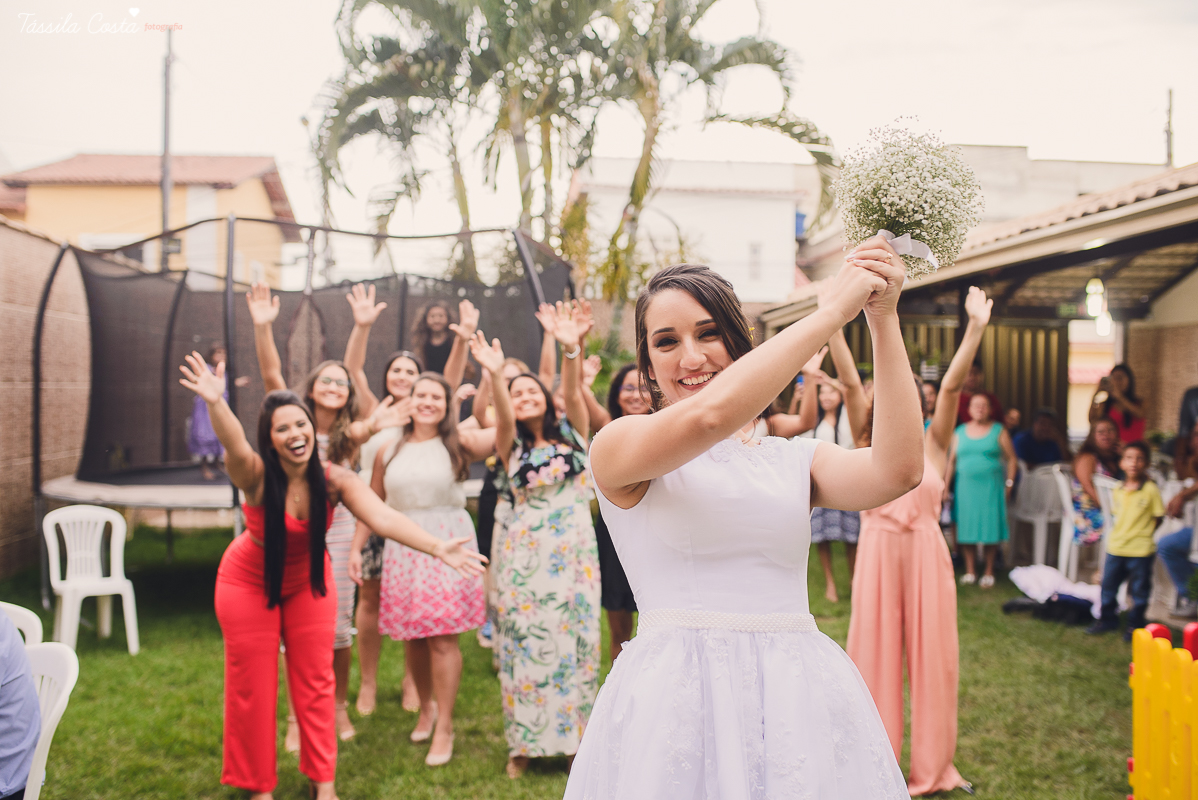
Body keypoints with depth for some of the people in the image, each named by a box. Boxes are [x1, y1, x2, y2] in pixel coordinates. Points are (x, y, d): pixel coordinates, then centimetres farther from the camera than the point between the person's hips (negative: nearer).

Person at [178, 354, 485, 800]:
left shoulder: (334, 480, -24)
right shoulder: (256, 476, -30)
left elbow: (384, 518, -35)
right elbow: (234, 447, -53)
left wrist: (439, 549, -50)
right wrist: (216, 404, -74)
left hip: (307, 580, 2)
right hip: (249, 582, -2)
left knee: (315, 680, 7)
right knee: (252, 687, 7)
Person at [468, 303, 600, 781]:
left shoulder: (572, 431, 7)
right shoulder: (512, 444, 5)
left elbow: (572, 393, -11)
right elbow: (504, 416, -16)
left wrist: (571, 350, -30)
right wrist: (495, 375, -37)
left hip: (575, 548, 1)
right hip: (525, 551, -1)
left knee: (574, 639, 3)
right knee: (526, 640, 0)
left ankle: (571, 738, 15)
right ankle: (524, 744, 10)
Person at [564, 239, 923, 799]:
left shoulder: (794, 460, 12)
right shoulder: (618, 446, 1)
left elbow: (897, 471, -5)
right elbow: (710, 415, -18)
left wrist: (884, 321, -8)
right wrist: (833, 310, -11)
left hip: (802, 699, 4)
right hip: (677, 701, -3)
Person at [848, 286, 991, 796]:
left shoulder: (932, 448, 7)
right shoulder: (869, 446, 6)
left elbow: (951, 386, -4)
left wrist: (976, 328, -12)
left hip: (926, 554, 1)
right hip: (879, 552, -1)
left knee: (931, 655, 5)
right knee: (876, 654, 4)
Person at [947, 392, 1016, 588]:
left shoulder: (999, 431, 4)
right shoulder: (960, 432, 11)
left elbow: (1011, 458, 3)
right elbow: (952, 461, 13)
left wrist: (1009, 483, -6)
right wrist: (945, 486, 7)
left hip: (991, 486, -2)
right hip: (965, 486, 2)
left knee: (989, 526, -3)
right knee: (966, 526, 0)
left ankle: (989, 572, 5)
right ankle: (970, 570, 7)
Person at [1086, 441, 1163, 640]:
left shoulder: (1150, 490, -10)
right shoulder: (1117, 491, 3)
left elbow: (1158, 517, -4)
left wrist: (1142, 534, -4)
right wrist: (1120, 533, 4)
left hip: (1140, 551, -4)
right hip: (1115, 547, 5)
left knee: (1139, 590, 7)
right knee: (1108, 584, 13)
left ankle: (1135, 625, 21)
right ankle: (1108, 619, 29)